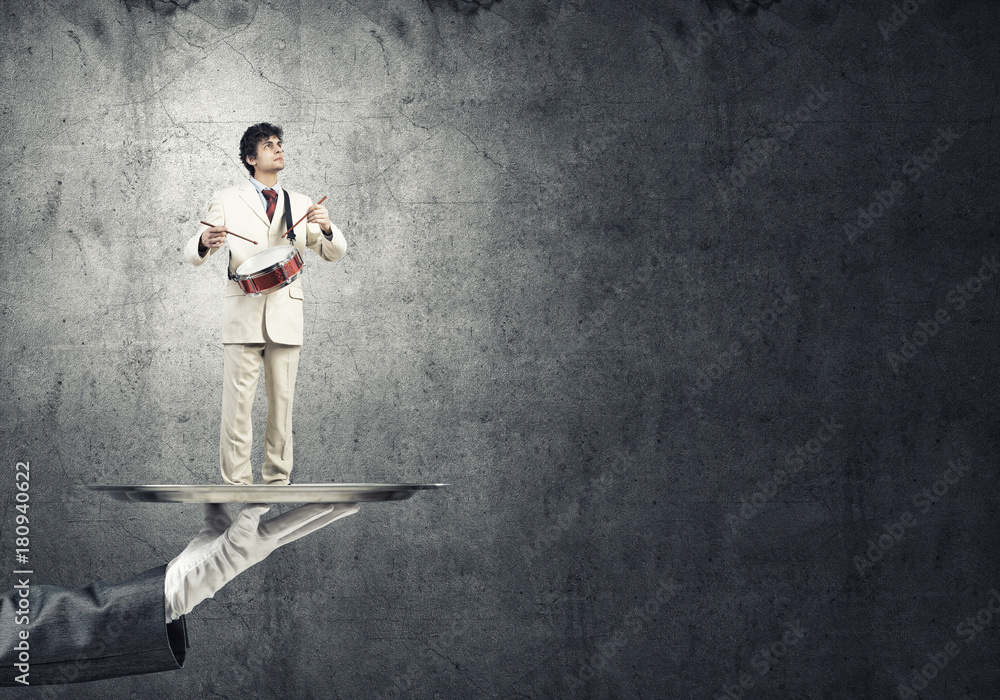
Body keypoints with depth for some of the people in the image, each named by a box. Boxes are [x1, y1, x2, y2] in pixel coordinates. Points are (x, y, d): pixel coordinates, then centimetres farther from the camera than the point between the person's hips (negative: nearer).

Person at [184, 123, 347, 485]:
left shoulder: (301, 204, 16)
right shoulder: (227, 200, 10)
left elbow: (335, 253, 12)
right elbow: (192, 255, 5)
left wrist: (326, 227, -10)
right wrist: (205, 242, -19)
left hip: (286, 316, 2)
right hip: (243, 314, -2)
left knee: (282, 403, 3)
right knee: (237, 403, -6)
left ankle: (278, 480, 11)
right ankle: (237, 484, -1)